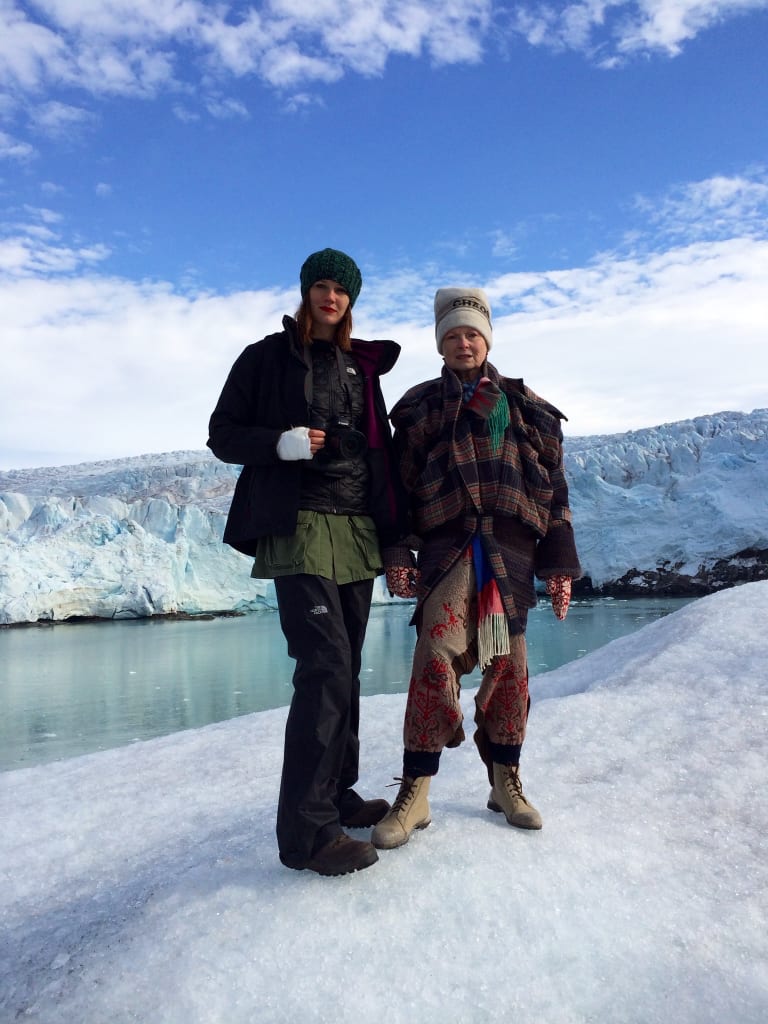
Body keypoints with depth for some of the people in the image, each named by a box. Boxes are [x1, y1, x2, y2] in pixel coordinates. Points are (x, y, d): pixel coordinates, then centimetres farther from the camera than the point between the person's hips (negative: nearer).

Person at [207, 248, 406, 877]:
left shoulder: (362, 366, 19)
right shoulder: (268, 357, 5)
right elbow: (222, 435, 3)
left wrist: (396, 528, 12)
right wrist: (280, 442, -17)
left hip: (359, 530, 6)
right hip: (299, 526, -6)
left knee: (345, 667, 9)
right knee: (325, 666, -15)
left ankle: (336, 793, 23)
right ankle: (307, 829, -7)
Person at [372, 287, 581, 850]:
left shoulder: (526, 406, 15)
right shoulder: (420, 406, 13)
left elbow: (553, 487, 12)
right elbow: (402, 485, 9)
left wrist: (560, 562, 4)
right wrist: (399, 552, -3)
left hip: (511, 553, 2)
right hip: (446, 549, -1)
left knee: (508, 667, 4)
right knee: (436, 663, -13)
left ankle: (506, 783, 21)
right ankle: (414, 793, -1)